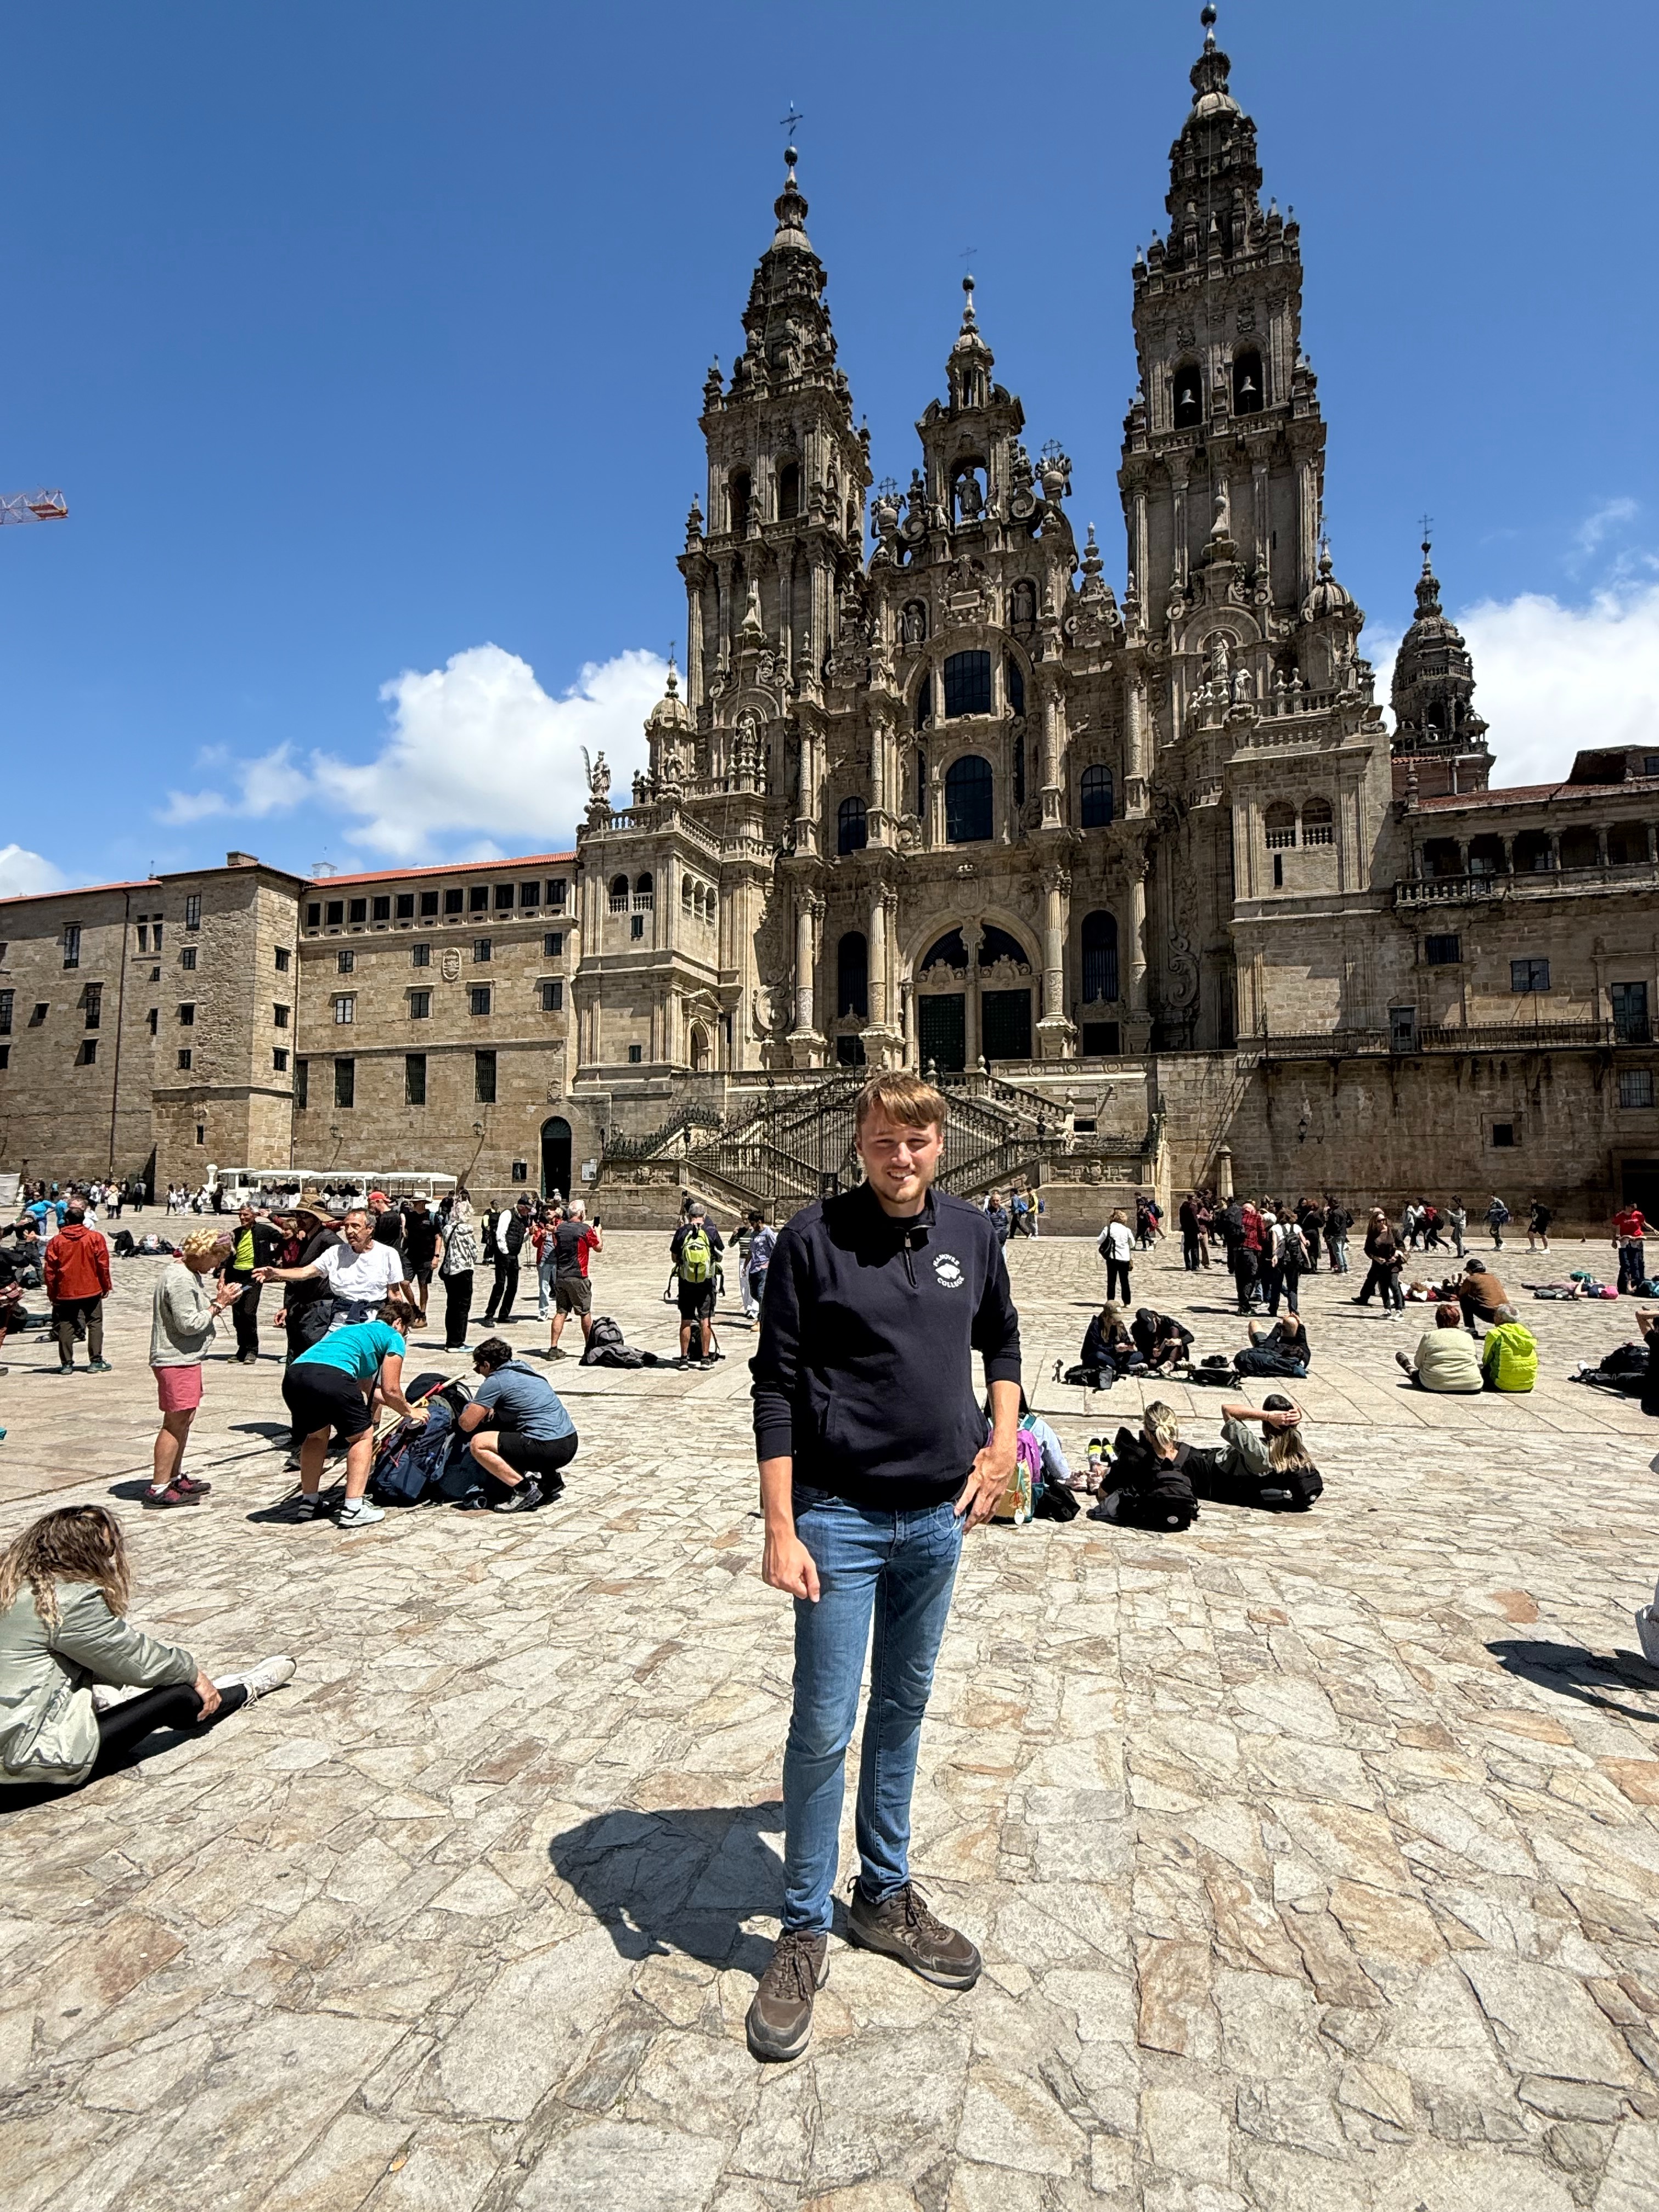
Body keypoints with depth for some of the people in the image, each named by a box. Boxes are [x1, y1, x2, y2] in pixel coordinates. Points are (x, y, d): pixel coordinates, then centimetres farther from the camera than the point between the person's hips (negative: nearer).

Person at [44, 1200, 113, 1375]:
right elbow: (103, 1264, -4)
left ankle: (66, 1363, 9)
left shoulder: (56, 1241, -3)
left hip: (65, 1292, 1)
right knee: (95, 1324, 6)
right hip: (92, 1290, -1)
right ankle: (96, 1361, 4)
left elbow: (50, 1270, -1)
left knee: (65, 1327, 8)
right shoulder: (95, 1238, -5)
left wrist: (52, 1293, 9)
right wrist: (106, 1286, 7)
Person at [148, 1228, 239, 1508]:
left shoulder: (189, 1273, 13)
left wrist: (217, 1300, 3)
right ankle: (158, 1490, 0)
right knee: (175, 1423, -6)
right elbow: (189, 1324, -21)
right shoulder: (180, 1279, -20)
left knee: (183, 1421, 18)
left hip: (185, 1359, 11)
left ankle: (176, 1478, 29)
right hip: (176, 1360, -11)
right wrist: (218, 1304, -13)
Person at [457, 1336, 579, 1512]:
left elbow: (467, 1425, -3)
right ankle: (551, 1477, 21)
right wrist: (489, 1410, 23)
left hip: (550, 1449, -9)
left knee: (478, 1443, -4)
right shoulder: (523, 1367, 17)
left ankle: (524, 1490, -7)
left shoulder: (495, 1382, -5)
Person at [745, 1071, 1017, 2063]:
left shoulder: (972, 1233, 1)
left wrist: (1004, 1438, 3)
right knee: (824, 1729, 4)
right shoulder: (814, 1236, -12)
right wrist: (781, 1528, -14)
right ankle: (804, 1932, 26)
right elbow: (777, 1387, -11)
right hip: (840, 1516, -4)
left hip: (940, 1516, 4)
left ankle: (886, 1894, 39)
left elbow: (1003, 1340, 17)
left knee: (905, 1710, 19)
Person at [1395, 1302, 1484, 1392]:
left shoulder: (1429, 1336, 0)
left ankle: (1412, 1371, 58)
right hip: (1471, 1386, 3)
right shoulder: (1468, 1337, 5)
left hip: (1436, 1385, -2)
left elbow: (1418, 1363, 9)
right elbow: (1474, 1360, 17)